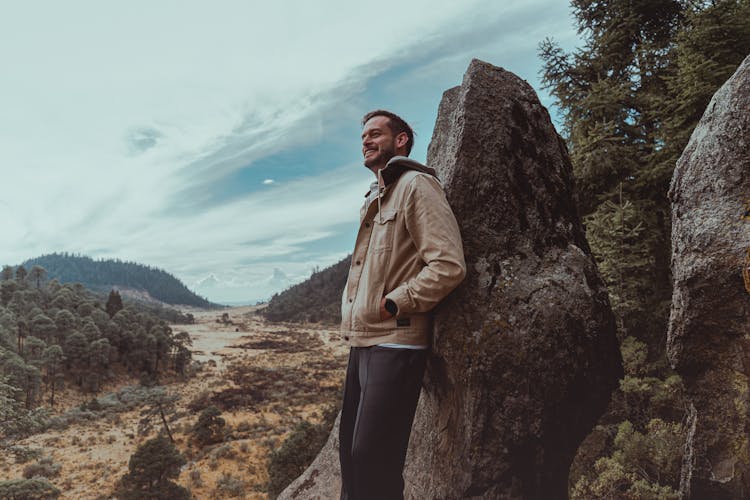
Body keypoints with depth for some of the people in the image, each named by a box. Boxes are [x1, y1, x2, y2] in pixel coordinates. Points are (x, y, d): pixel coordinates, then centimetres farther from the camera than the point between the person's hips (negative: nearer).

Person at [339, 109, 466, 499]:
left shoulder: (416, 185, -7)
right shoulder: (373, 199, 19)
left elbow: (449, 265, -18)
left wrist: (392, 304, -14)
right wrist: (351, 313, 12)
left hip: (395, 343, -9)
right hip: (361, 342, 9)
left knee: (374, 463, -4)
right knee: (350, 451, 16)